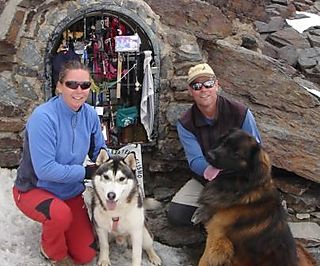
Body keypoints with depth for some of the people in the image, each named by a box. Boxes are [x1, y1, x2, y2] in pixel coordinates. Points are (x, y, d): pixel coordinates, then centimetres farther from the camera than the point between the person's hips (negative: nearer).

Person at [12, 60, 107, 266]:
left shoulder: (90, 114, -10)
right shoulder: (43, 117, -28)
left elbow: (99, 148, 6)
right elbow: (45, 170, -30)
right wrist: (86, 172, -24)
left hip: (70, 191, 5)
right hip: (34, 189, -5)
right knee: (61, 214, -38)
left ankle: (55, 227, 33)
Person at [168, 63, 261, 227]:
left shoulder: (241, 113, -14)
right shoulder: (185, 124, -8)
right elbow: (195, 160, -16)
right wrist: (209, 170, -40)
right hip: (204, 181, 3)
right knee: (175, 215, -12)